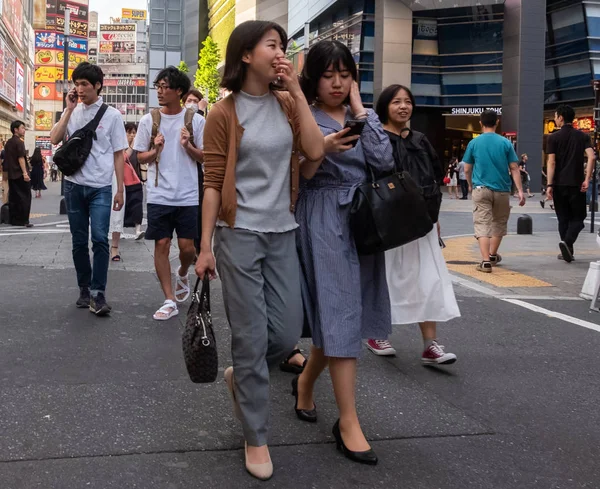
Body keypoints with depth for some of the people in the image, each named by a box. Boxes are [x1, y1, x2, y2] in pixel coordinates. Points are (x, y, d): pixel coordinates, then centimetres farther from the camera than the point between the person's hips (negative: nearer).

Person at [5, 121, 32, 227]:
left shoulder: (8, 142, 14)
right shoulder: (19, 142, -12)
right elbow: (21, 158, -21)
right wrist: (25, 173, -24)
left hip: (11, 174, 8)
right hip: (20, 174, -8)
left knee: (13, 197, 9)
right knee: (25, 197, -3)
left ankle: (14, 220, 10)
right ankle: (23, 220, -5)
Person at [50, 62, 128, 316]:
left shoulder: (112, 115, 1)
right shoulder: (71, 112, 9)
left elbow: (118, 154, 3)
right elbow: (55, 139, -5)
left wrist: (120, 189, -1)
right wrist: (69, 109, -7)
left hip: (100, 187, -3)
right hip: (74, 185, 3)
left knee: (100, 239, -14)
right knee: (79, 241, 8)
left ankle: (98, 293, -9)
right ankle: (84, 289, 20)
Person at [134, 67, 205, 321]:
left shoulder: (195, 120, 0)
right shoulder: (148, 120, 3)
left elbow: (205, 157, 4)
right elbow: (141, 157, 9)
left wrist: (188, 146, -15)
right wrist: (155, 150, -11)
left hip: (188, 195, -1)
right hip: (159, 195, 1)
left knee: (187, 247, 1)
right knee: (161, 244, 0)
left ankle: (182, 274, 36)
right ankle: (170, 301, 9)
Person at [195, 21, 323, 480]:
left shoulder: (287, 104, 7)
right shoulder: (223, 114, -5)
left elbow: (315, 151, -8)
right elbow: (213, 183, -5)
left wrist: (296, 90, -7)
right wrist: (206, 246, -8)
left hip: (283, 234, 5)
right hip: (239, 234, -4)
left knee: (287, 332, 6)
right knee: (251, 338, 0)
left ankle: (241, 376, 37)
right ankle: (256, 438, 14)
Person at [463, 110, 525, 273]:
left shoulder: (474, 143, 1)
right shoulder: (505, 143, 1)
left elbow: (467, 170, 6)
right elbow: (514, 168, -3)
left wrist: (471, 185, 24)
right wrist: (520, 190, -2)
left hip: (481, 189, -1)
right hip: (502, 190, 1)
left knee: (482, 225, -3)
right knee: (499, 223, 19)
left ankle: (486, 261, -14)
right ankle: (493, 256, 33)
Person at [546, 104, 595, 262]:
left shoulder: (553, 137, -1)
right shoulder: (582, 136, 5)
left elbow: (551, 162, -7)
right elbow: (591, 157, -8)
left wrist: (549, 185, -8)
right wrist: (587, 179, -7)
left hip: (559, 184, 0)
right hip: (577, 184, 0)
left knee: (564, 219, 10)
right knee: (578, 218, 8)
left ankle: (568, 252, 12)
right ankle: (567, 242, -17)